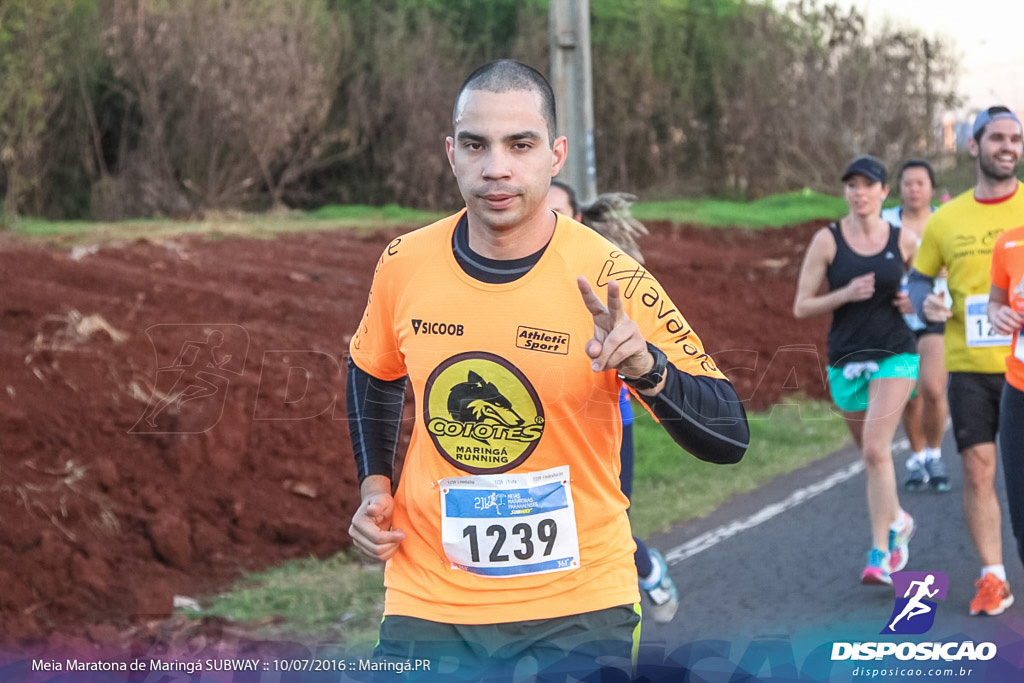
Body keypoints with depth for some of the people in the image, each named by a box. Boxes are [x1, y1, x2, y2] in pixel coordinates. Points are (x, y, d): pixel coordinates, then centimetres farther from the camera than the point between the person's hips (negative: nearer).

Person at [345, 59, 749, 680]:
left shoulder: (611, 281, -13)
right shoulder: (404, 266, -3)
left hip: (577, 611, -2)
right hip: (426, 602, 2)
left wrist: (646, 367, -31)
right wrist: (375, 483, 7)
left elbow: (730, 438, -14)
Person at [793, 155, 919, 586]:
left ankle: (879, 555, -15)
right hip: (846, 363, 2)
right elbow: (801, 308, -3)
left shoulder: (904, 242, 1)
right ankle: (898, 521, 43)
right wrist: (845, 294, -18)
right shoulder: (827, 241, -2)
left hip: (894, 356, -2)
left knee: (876, 450, -18)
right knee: (871, 455, 15)